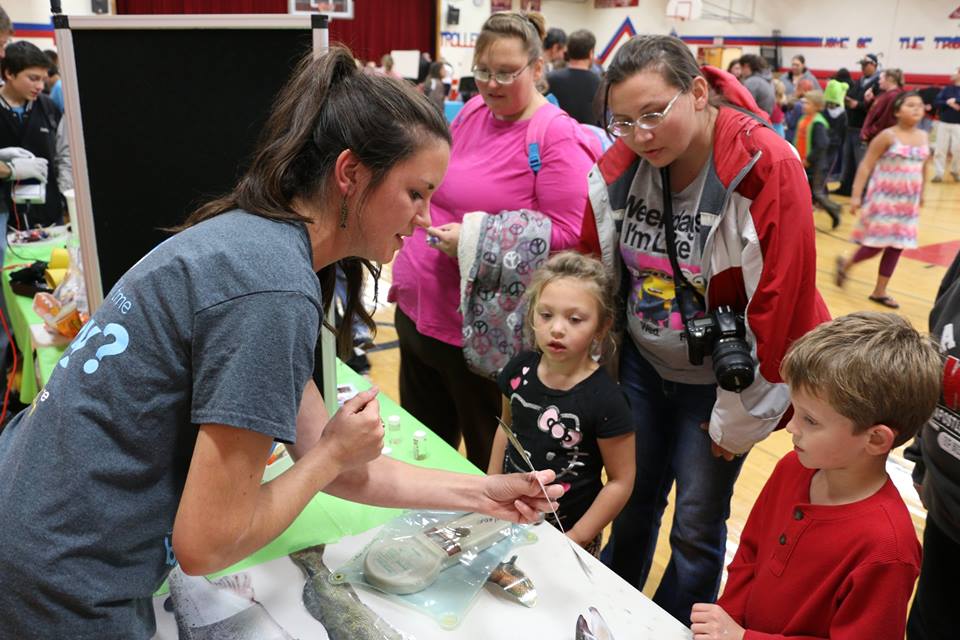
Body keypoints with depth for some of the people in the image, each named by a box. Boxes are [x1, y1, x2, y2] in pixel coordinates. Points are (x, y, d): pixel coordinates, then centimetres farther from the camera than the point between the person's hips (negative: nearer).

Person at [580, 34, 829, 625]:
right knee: (633, 500, 20)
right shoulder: (619, 165, -10)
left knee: (696, 524, 7)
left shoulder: (767, 169, -24)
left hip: (717, 380, -4)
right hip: (642, 364, 4)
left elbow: (776, 303, -20)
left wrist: (740, 418, -13)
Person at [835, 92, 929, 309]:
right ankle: (845, 264, 25)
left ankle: (880, 291, 16)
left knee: (896, 246, 6)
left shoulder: (923, 137, 5)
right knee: (877, 244, -3)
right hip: (884, 198, -6)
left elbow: (923, 167, 18)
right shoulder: (888, 136, -12)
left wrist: (921, 194, 21)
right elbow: (866, 166, -13)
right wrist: (856, 195, -18)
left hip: (908, 201, 6)